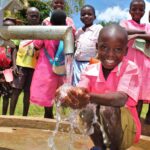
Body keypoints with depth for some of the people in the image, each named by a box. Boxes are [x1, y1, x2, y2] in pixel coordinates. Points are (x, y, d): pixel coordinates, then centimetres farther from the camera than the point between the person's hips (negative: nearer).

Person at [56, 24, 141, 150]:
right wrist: (70, 95, -49)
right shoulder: (90, 70, -6)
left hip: (125, 128, -3)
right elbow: (81, 90, -24)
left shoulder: (130, 68, -16)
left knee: (107, 109, -33)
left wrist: (90, 97, -52)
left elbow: (121, 98, -33)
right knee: (88, 107, -27)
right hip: (98, 128, 3)